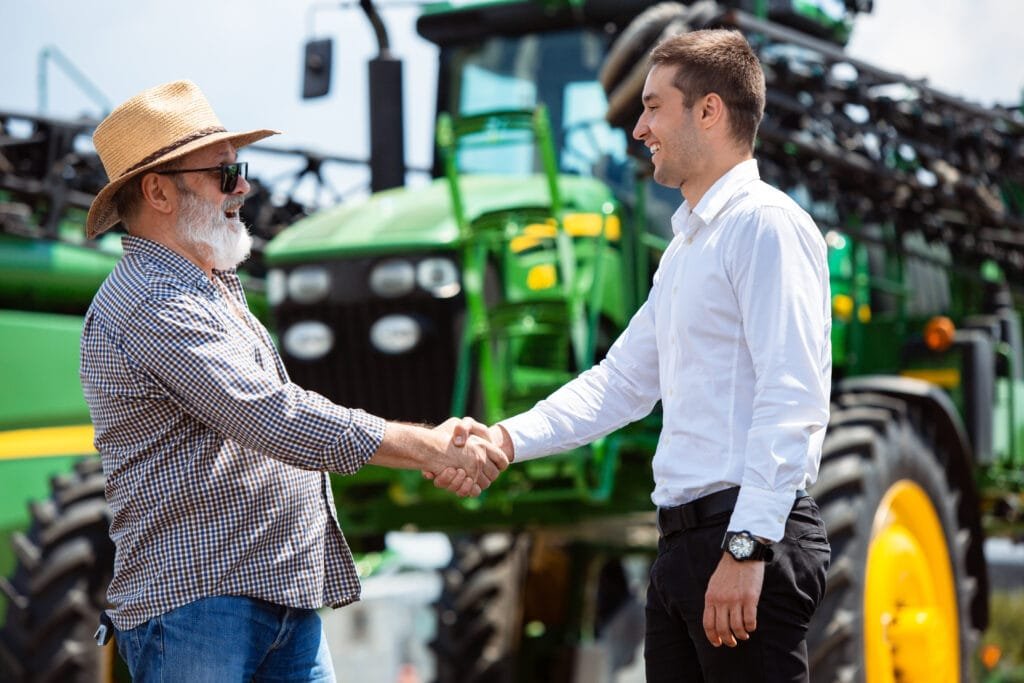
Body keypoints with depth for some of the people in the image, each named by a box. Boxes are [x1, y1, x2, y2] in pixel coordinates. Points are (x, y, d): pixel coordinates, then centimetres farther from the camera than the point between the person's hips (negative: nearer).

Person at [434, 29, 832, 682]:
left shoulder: (767, 224, -9)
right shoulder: (685, 247, 21)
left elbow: (793, 400, -18)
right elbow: (621, 383, 22)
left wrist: (747, 546, -23)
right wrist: (508, 439, 10)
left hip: (751, 535, -9)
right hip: (684, 538, 9)